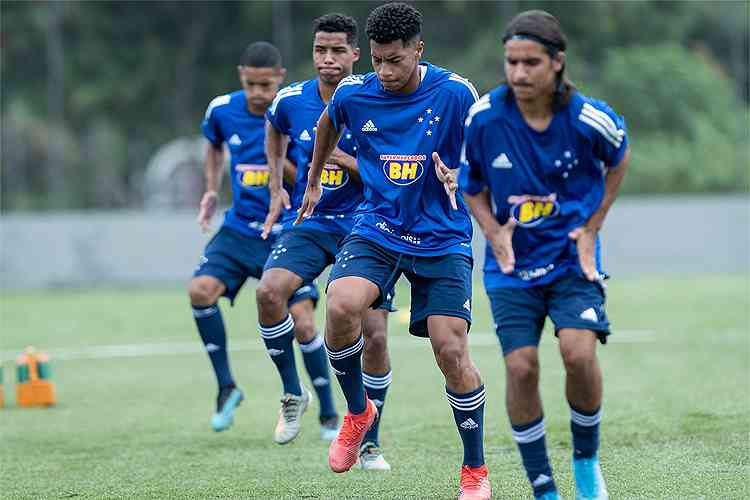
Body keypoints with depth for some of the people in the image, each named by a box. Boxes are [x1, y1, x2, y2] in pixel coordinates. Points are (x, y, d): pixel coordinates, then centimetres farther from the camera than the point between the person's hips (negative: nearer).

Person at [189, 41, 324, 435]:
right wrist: (212, 190, 12)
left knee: (302, 321, -13)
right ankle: (226, 386, -2)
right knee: (201, 289, -19)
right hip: (240, 229, 4)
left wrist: (282, 162, -24)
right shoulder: (222, 110, -2)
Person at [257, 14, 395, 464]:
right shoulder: (291, 101, 0)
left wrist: (340, 156, -22)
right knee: (269, 293, -27)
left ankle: (370, 443, 11)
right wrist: (277, 186, 18)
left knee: (375, 335, -8)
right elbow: (275, 130, 25)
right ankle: (294, 393, -5)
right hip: (309, 224, 2)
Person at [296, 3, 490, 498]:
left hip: (442, 238, -2)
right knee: (341, 307, -27)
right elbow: (327, 125, 20)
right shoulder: (353, 93, -5)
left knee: (452, 351, -9)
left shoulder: (455, 93, -12)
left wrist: (459, 176, -19)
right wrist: (314, 182, 30)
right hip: (377, 229, 2)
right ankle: (358, 411, 2)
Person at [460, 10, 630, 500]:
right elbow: (471, 183, 6)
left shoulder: (590, 119, -15)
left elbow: (618, 159, 9)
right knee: (521, 367, -9)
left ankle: (586, 459, 6)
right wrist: (493, 231, -9)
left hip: (572, 258, -1)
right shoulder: (484, 117, -12)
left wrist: (593, 227, 4)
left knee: (579, 352, -20)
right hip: (512, 263, 1)